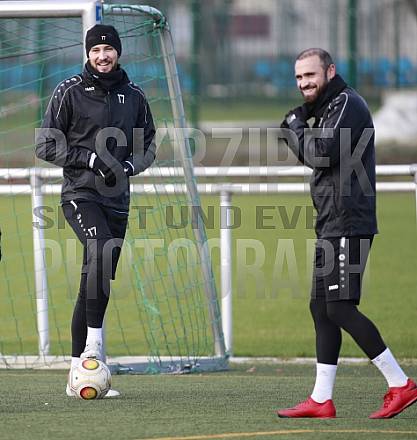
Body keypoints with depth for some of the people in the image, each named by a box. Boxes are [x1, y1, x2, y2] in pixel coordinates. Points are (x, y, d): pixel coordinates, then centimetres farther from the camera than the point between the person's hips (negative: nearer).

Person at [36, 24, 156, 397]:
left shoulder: (134, 96, 11)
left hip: (117, 199, 5)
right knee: (101, 250, -31)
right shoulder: (69, 93, -1)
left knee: (95, 281, 6)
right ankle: (94, 342, -28)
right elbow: (46, 145, -2)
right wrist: (91, 158, -14)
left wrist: (129, 164, -3)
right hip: (80, 194, -5)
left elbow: (148, 146, 19)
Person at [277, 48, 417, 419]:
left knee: (339, 307, -14)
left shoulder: (347, 104, -11)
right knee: (321, 308, 10)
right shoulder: (328, 108, 22)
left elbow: (321, 154, -21)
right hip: (333, 225, 11)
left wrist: (295, 126, -5)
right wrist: (298, 130, 6)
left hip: (347, 224, -11)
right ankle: (321, 400, 12)